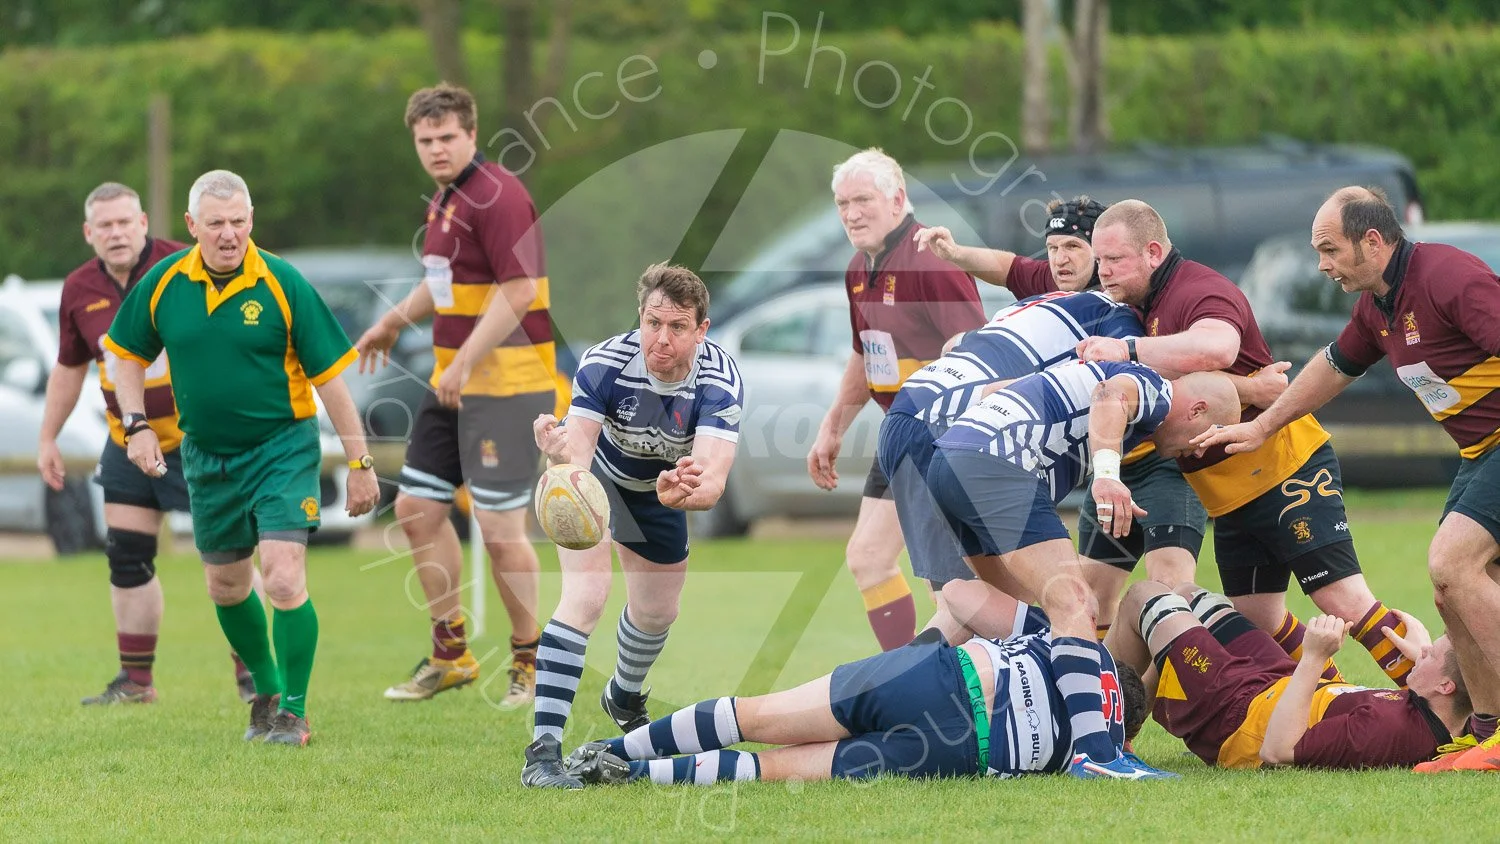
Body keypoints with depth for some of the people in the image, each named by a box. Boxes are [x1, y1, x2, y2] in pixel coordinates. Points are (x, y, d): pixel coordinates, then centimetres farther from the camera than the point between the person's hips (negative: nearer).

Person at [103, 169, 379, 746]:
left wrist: (359, 463, -8)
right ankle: (266, 690, 36)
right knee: (226, 586, 14)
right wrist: (136, 425, -2)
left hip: (282, 446, -4)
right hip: (206, 455, 4)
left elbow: (329, 377, -9)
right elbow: (129, 356, 12)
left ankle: (293, 711, -6)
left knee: (283, 577, -17)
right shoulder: (163, 284, -5)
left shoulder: (282, 285, -14)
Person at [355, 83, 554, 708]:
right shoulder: (444, 201, 14)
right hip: (453, 380, 10)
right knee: (417, 507, 9)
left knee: (499, 525, -8)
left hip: (506, 383, -10)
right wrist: (396, 321, 27)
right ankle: (451, 654, 19)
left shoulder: (497, 197, -16)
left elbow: (518, 289, -22)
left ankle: (530, 663, 7)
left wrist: (465, 362, -23)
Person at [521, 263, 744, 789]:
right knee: (585, 596, -24)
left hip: (658, 488, 3)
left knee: (657, 613, 19)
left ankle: (624, 697, 54)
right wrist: (563, 454, -70)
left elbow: (713, 477, -47)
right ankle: (542, 754, -26)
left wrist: (684, 490, -70)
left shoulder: (720, 380, -34)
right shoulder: (605, 363, -37)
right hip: (597, 475, -3)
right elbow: (577, 450, -46)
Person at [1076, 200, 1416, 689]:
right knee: (1257, 621, 8)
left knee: (1343, 600, -14)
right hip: (1232, 499, 10)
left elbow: (1217, 348, -40)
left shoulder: (1199, 291, -18)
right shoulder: (1142, 306, 13)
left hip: (1289, 471, -10)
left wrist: (1128, 351, -36)